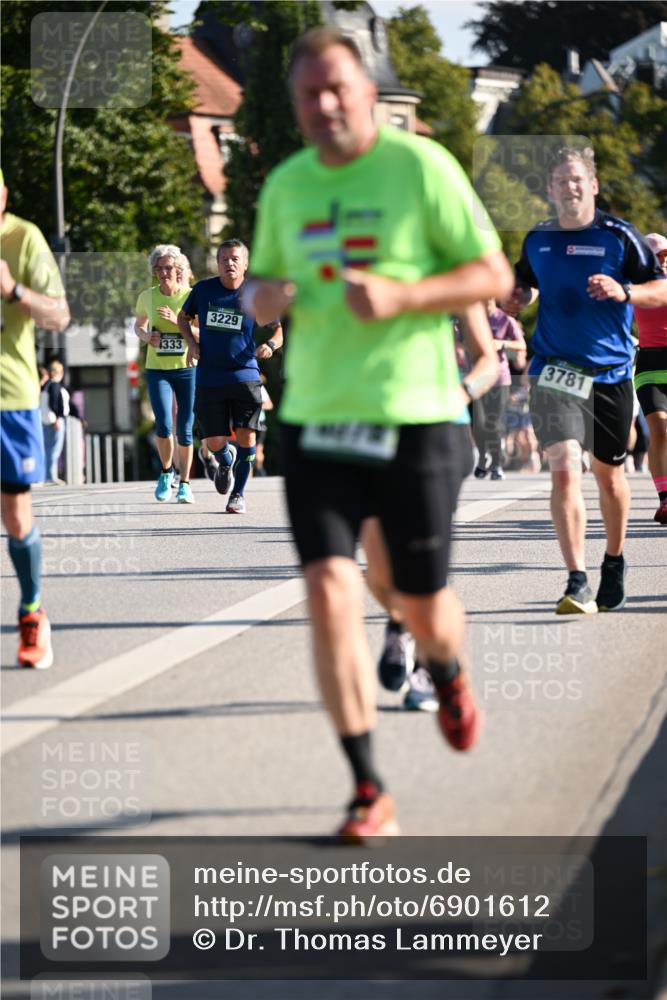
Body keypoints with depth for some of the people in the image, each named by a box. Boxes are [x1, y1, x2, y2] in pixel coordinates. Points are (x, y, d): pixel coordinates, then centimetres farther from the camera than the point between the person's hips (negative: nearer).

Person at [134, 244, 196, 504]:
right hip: (157, 370, 1)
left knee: (184, 431, 1)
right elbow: (138, 325, 19)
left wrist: (177, 321, -22)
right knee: (163, 426, -16)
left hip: (188, 369, -1)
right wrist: (146, 336, -4)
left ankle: (184, 484, 15)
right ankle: (166, 471, 11)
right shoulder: (147, 297, 2)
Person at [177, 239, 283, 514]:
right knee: (214, 442, -2)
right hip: (209, 379, 1)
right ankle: (225, 461, 36)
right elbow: (183, 317, 20)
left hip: (245, 375, -1)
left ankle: (239, 493, 12)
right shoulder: (203, 290, 3)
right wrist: (191, 343, 2)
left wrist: (270, 344, -18)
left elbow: (276, 329, 5)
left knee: (246, 435, -6)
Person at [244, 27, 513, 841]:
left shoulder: (420, 166, -6)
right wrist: (260, 298, -3)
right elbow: (262, 279, 22)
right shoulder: (285, 185, 9)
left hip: (415, 416, -3)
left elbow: (495, 276, -5)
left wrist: (401, 296, -20)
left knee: (419, 601, 7)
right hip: (315, 418, 3)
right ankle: (368, 789, -8)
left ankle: (448, 673, 46)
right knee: (329, 589, -12)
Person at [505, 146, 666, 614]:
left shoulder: (619, 236, -4)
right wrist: (517, 296, 2)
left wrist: (624, 291, -21)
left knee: (609, 472, 14)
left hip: (611, 372, 0)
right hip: (556, 372, 1)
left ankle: (614, 563, 38)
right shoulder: (537, 240, 5)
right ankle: (578, 583, -18)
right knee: (564, 470, -17)